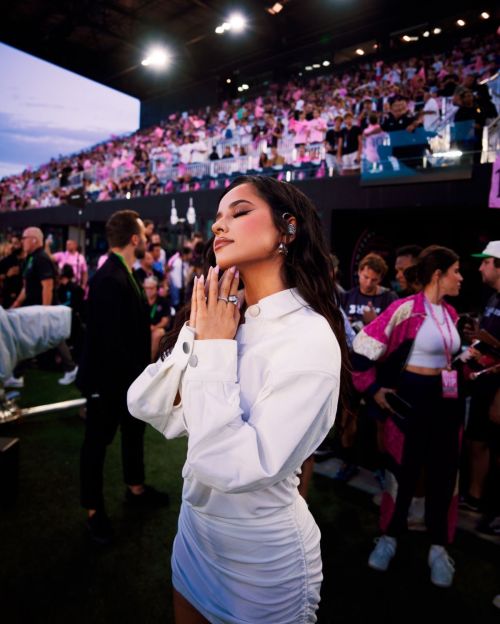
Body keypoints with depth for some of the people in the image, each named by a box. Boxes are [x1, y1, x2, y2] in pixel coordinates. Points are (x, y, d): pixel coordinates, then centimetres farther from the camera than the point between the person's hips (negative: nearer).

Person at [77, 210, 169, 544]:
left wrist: (139, 373, 7)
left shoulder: (126, 273, 5)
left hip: (127, 375, 10)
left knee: (135, 431, 23)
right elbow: (111, 339, -28)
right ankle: (95, 510, 27)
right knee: (98, 441, 9)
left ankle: (136, 488, 43)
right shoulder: (109, 278, -26)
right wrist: (130, 378, -21)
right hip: (108, 377, -10)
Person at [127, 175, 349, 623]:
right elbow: (148, 407, -6)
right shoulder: (224, 321, -2)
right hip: (196, 526, 7)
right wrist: (196, 335, -18)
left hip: (262, 551, -6)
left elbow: (238, 467, -32)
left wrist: (214, 347, -25)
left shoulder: (309, 339, -25)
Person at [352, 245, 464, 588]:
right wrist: (374, 389, -12)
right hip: (412, 398, -6)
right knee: (404, 470, 8)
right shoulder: (406, 309, -16)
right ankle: (390, 536, 30)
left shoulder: (450, 313, 8)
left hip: (448, 401, 7)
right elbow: (363, 348, -16)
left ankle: (439, 547, 30)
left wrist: (462, 370, 10)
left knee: (444, 473, 13)